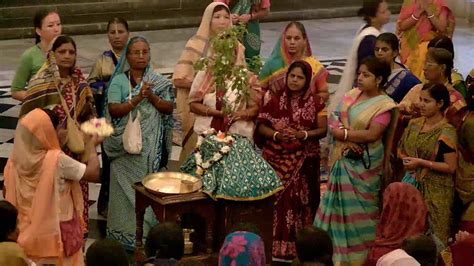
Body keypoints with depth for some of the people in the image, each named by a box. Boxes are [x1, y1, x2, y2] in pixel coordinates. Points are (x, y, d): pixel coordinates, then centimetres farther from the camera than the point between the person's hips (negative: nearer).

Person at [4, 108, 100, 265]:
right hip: (58, 232, -5)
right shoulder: (57, 160, -24)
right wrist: (92, 146, -1)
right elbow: (94, 173, -16)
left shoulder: (14, 162, -8)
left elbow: (10, 200, 3)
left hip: (28, 233, 5)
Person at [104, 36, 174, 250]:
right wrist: (137, 98, -22)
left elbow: (169, 108, 1)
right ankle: (125, 233, 9)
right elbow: (113, 110, -12)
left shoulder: (158, 82, 5)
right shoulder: (119, 81, -2)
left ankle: (147, 231, 13)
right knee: (126, 189, 2)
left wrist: (152, 97, -14)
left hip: (150, 146, 2)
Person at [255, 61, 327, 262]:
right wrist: (277, 135, -14)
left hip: (303, 161, -1)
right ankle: (274, 245, 4)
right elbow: (262, 126, 4)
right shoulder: (276, 99, 5)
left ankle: (298, 246, 6)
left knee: (299, 201, -2)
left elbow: (323, 130, -1)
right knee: (277, 200, -2)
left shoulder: (315, 102, 2)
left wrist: (303, 135, -16)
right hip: (277, 158, 1)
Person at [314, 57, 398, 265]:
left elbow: (372, 134, -23)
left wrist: (344, 133, -17)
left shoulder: (384, 105, -13)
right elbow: (333, 119, 2)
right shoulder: (352, 95, 6)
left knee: (359, 209, 4)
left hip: (365, 163, -6)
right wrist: (345, 137, -16)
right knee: (340, 204, 11)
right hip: (343, 160, 6)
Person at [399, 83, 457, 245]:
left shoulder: (446, 132, -12)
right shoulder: (414, 124, 8)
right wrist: (405, 159, -3)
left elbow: (451, 167, -14)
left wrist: (421, 163, -18)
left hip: (435, 191, -6)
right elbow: (401, 150, 19)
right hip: (412, 185, 6)